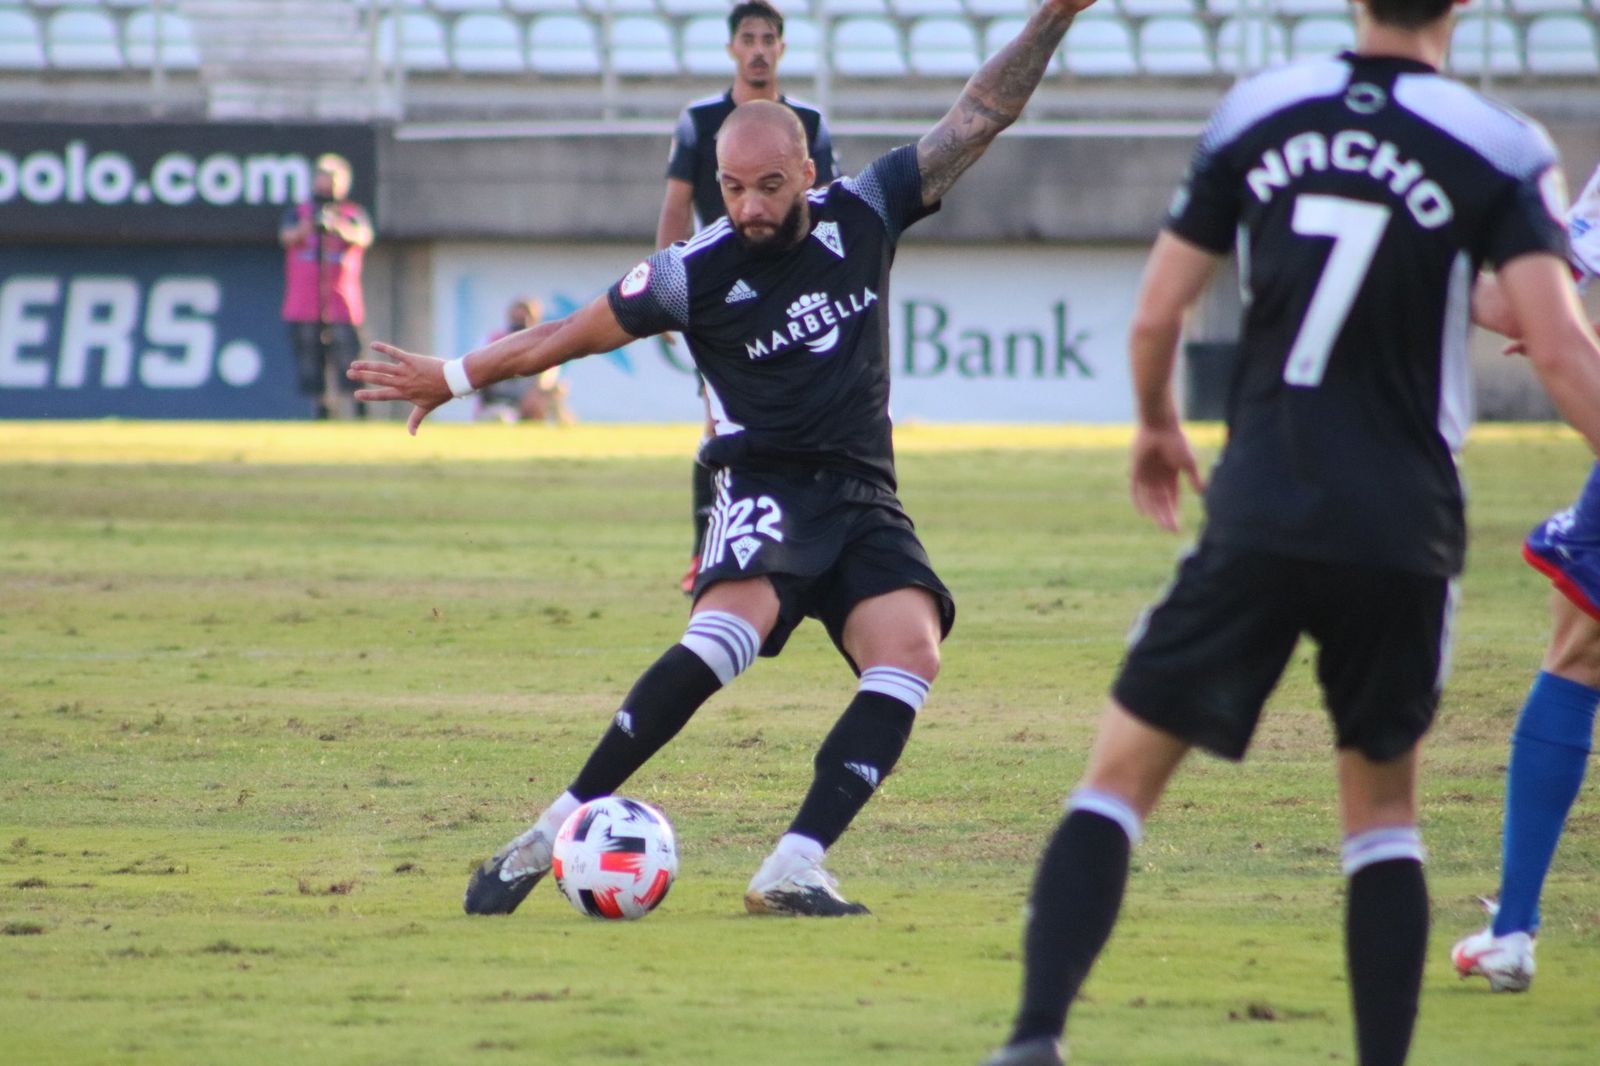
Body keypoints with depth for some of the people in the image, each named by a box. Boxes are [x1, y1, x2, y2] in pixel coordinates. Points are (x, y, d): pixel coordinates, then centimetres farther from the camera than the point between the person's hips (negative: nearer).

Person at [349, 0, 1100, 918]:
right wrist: (453, 378, 12)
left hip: (864, 498, 4)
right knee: (731, 630, -32)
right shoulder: (698, 272, -5)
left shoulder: (863, 215, 3)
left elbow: (979, 119, 6)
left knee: (911, 651, -23)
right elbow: (574, 333, 7)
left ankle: (793, 870, -26)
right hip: (768, 490, -4)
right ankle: (555, 832, -27)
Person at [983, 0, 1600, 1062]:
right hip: (1404, 529, 0)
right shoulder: (1502, 150, -3)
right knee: (1382, 806, 18)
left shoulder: (1257, 112, 4)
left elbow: (1155, 317, 6)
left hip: (1258, 521, 0)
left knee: (1121, 776, 5)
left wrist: (1157, 426, 26)